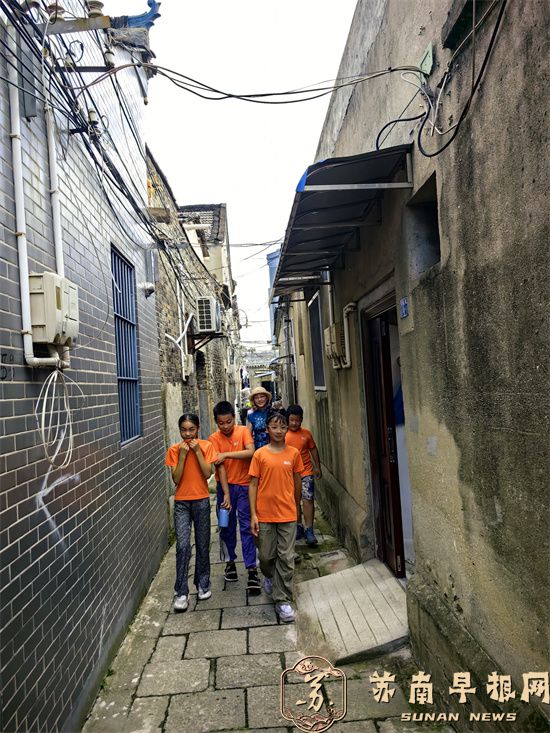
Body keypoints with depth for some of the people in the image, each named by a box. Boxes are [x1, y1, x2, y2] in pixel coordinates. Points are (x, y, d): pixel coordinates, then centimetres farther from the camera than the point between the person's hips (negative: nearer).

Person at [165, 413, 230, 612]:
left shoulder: (206, 446, -4)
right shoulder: (174, 449, -3)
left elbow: (208, 474, -13)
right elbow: (176, 479, -9)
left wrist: (197, 451, -18)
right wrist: (182, 455, -17)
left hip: (201, 501, 0)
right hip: (181, 502, 0)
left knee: (203, 545, 10)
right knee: (183, 546, -8)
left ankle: (203, 584, 28)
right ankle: (181, 592, 1)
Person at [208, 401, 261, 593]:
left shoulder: (243, 431, -5)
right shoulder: (214, 439, -4)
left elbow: (251, 452, -21)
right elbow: (218, 465, -14)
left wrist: (226, 454, -25)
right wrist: (226, 494, -24)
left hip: (244, 485, -2)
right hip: (225, 486, 2)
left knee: (247, 527, -4)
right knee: (226, 527, 13)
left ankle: (252, 569, -1)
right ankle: (230, 562, 32)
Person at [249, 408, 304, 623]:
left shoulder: (294, 453, 0)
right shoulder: (260, 454, -4)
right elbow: (253, 485, -2)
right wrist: (253, 514, -6)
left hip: (287, 513, 1)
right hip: (265, 514, 0)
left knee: (286, 558, 1)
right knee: (266, 555, 11)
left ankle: (283, 601, 12)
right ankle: (270, 577, 43)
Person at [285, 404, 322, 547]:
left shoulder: (306, 433, 2)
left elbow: (313, 449, 11)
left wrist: (318, 467, 10)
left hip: (306, 472, 0)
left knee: (308, 499, -7)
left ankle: (309, 531, -4)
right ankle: (299, 527, 26)